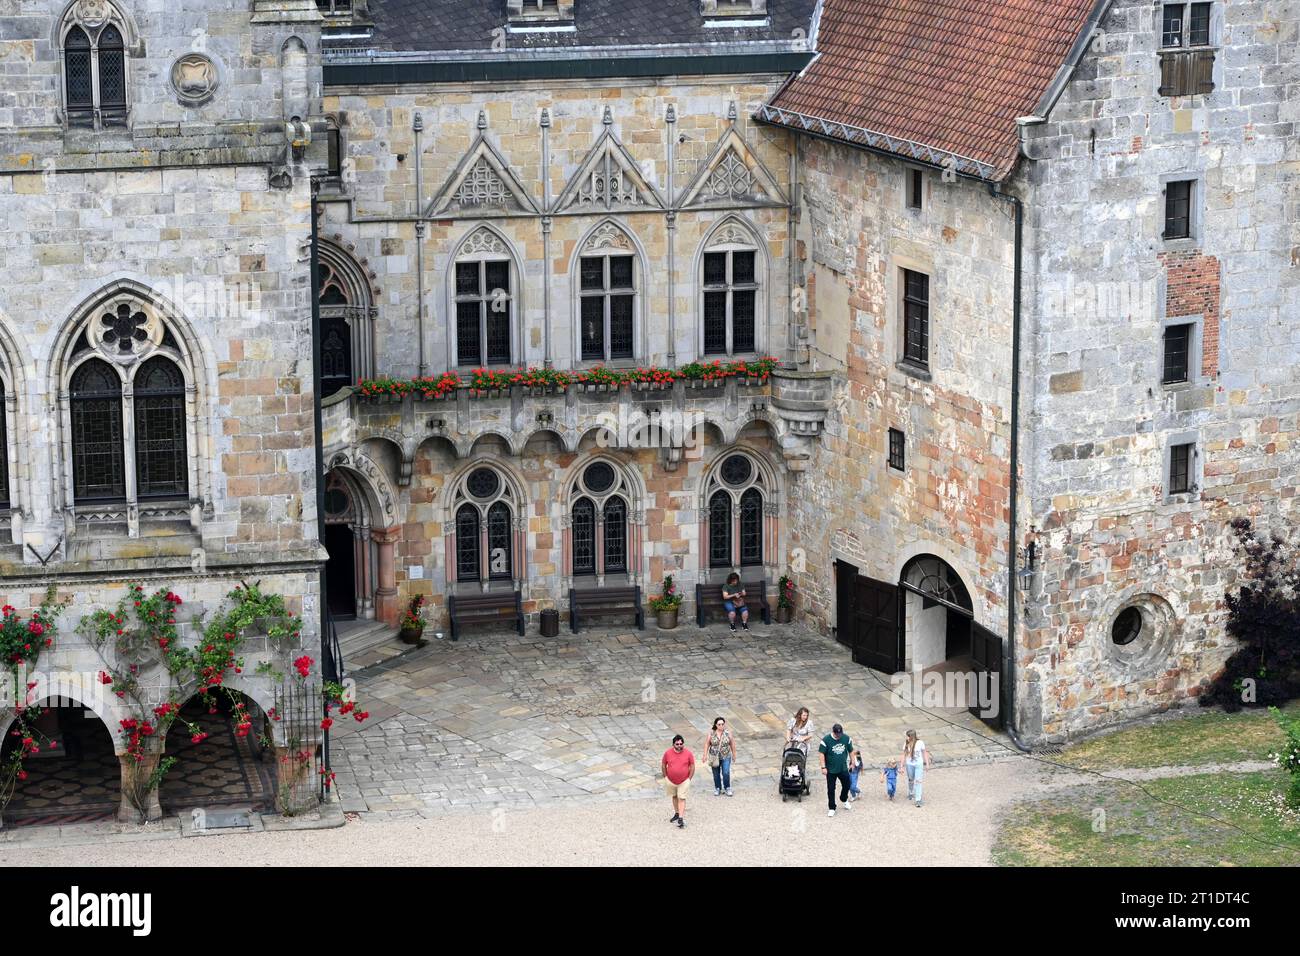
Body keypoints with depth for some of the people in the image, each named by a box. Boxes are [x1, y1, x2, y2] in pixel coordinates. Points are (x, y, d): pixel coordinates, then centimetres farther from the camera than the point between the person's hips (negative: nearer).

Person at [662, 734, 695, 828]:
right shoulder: (668, 753, -9)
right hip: (671, 781, 3)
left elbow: (692, 766, -2)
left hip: (684, 781, -3)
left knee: (682, 798, -6)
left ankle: (681, 818, -8)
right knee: (674, 797, 18)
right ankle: (676, 814, 35)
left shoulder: (688, 754, -12)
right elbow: (663, 765, 4)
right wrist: (665, 777, 3)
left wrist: (689, 778, -4)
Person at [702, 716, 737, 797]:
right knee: (716, 774, 10)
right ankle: (717, 788, 26)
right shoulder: (711, 733, -8)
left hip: (726, 757, -1)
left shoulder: (728, 733, -7)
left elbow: (732, 744, 2)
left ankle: (727, 788, 11)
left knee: (726, 773, -7)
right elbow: (707, 744, -2)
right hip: (714, 757, 1)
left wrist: (734, 754, 7)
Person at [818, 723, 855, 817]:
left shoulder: (846, 738, -7)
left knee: (846, 785, 14)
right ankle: (832, 808, 16)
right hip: (831, 770, -3)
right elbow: (822, 753, -14)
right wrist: (823, 767, -16)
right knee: (831, 789, 4)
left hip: (843, 768, 3)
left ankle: (844, 799, 43)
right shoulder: (826, 740, -17)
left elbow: (851, 751, 7)